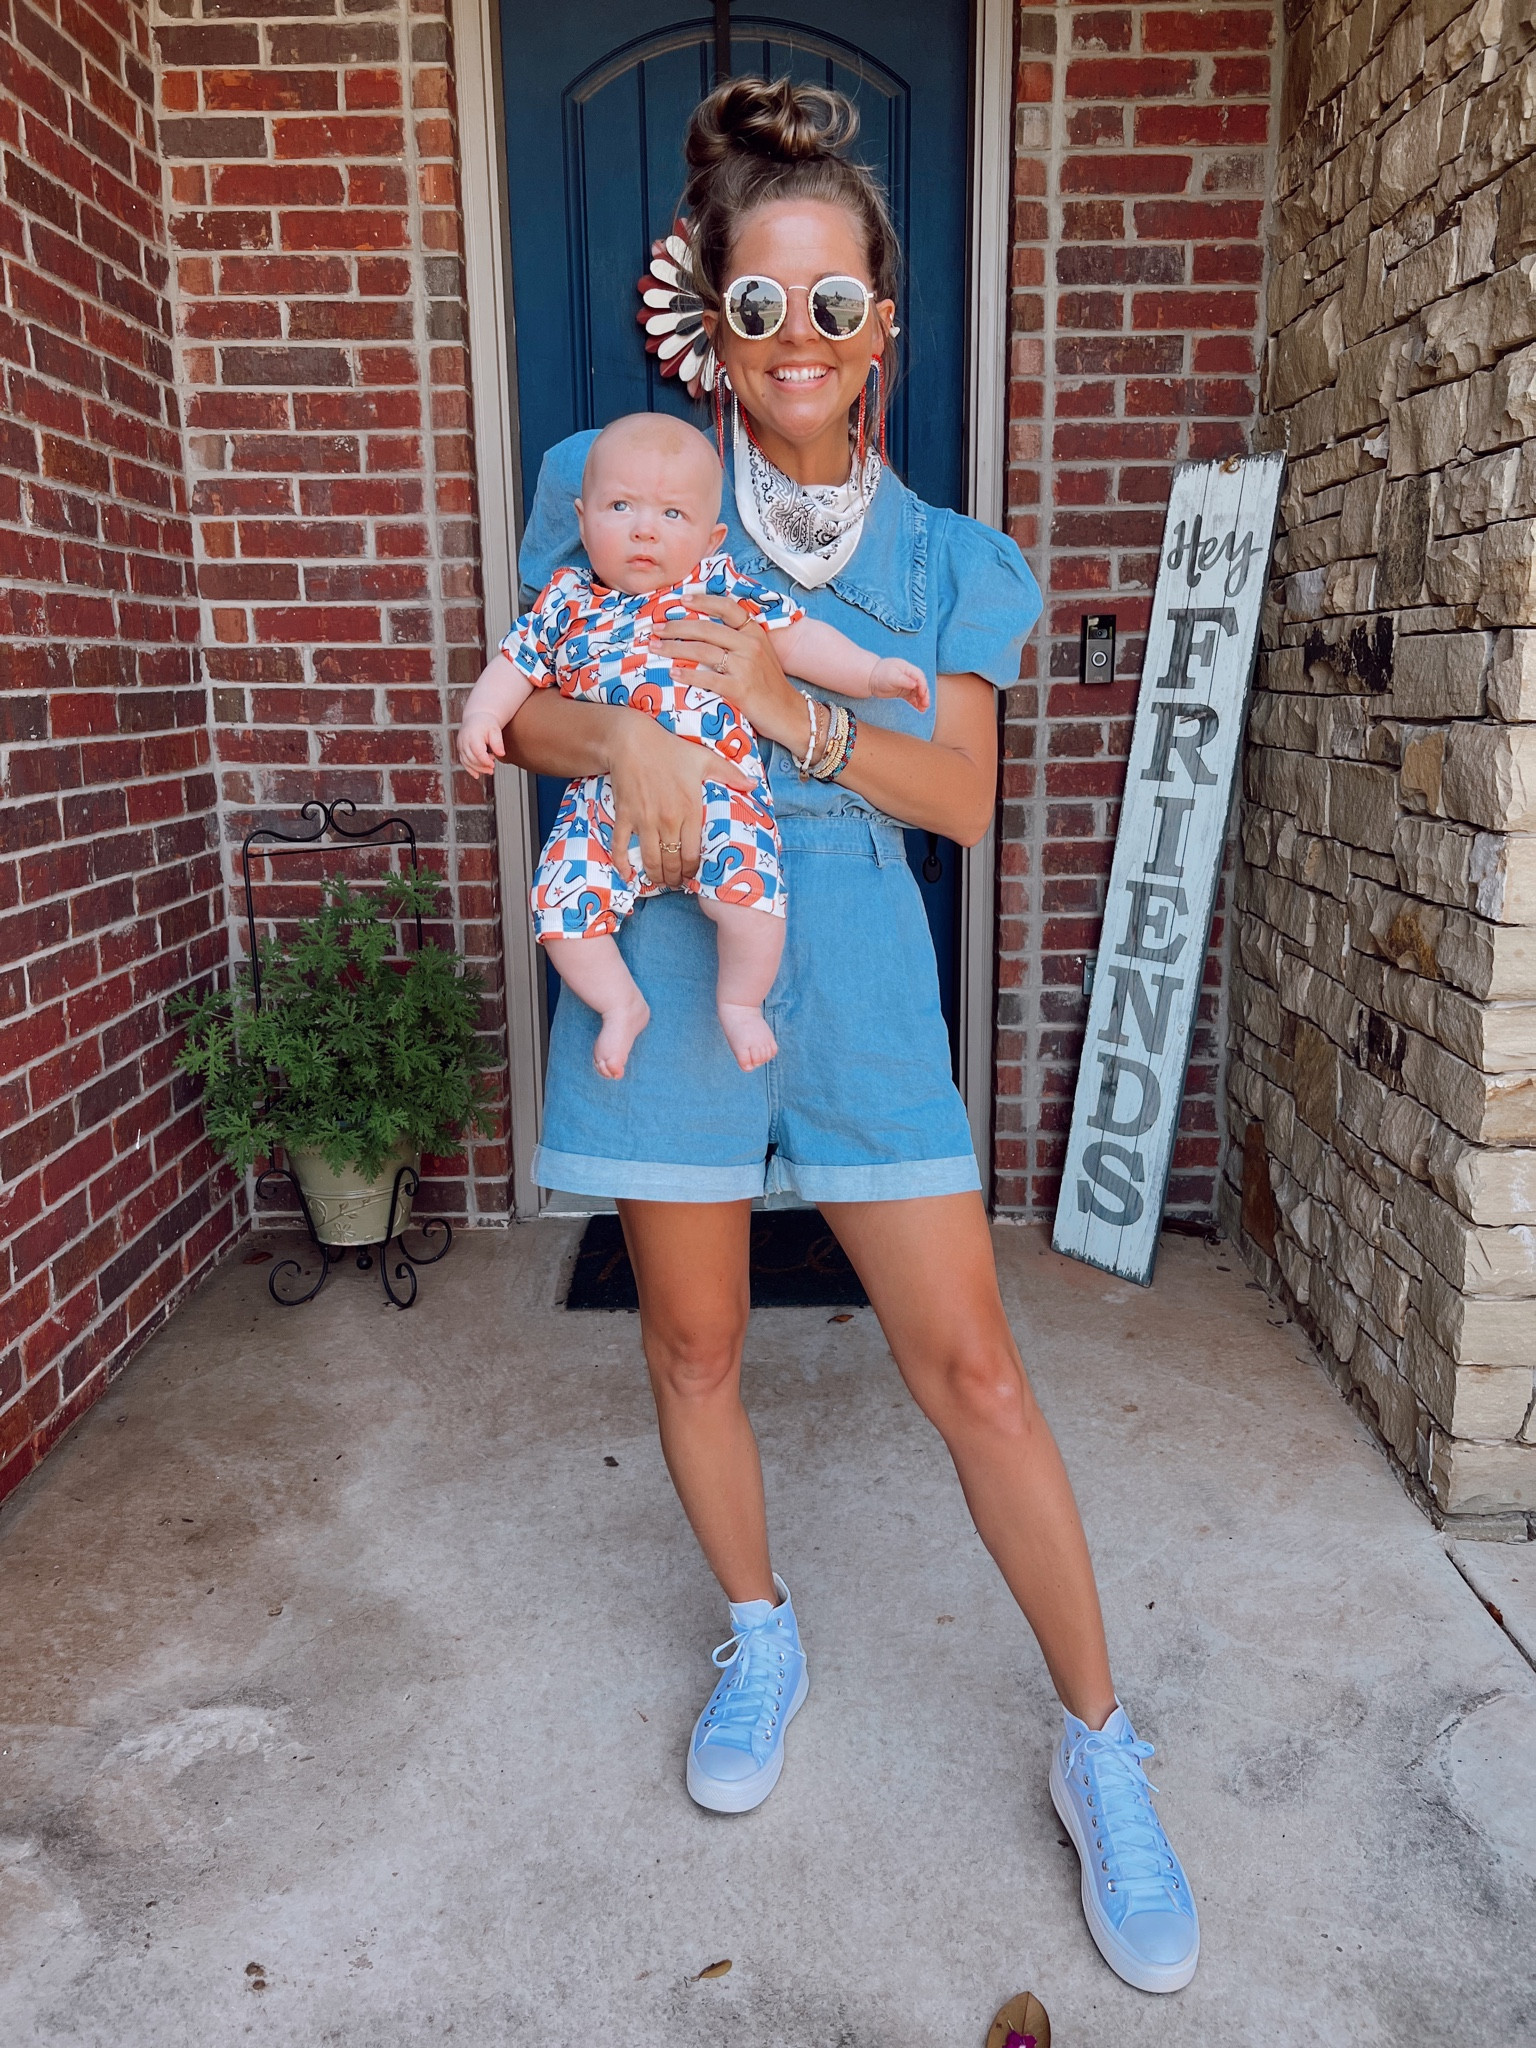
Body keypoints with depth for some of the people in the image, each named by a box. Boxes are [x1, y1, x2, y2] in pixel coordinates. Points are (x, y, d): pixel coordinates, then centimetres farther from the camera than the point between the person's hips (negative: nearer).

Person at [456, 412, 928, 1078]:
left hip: (716, 787, -3)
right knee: (559, 900, -11)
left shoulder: (721, 586, 9)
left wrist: (873, 672, 2)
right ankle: (621, 1003, 15)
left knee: (746, 883, -26)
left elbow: (797, 636, 10)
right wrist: (481, 716, 1)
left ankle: (740, 999, 3)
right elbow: (515, 664, 19)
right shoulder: (565, 602, 14)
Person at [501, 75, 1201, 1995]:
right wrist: (627, 737, -17)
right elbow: (523, 711, 6)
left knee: (970, 1364, 0)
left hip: (854, 979, 0)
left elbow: (964, 795, 0)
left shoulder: (943, 555, 7)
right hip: (665, 960, 1)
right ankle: (759, 1640, 40)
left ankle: (1099, 1746, 19)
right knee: (693, 1350, 12)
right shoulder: (622, 486, 4)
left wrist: (785, 709, -16)